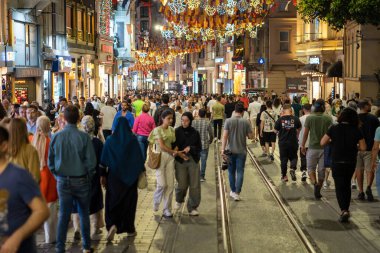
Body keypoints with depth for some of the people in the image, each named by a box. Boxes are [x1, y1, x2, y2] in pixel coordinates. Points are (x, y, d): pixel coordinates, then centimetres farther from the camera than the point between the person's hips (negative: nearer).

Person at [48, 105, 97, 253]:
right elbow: (91, 161, -10)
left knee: (63, 214, 8)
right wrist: (88, 177, 6)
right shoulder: (83, 137, -14)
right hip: (81, 180, -1)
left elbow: (51, 161, 2)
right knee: (84, 214, 12)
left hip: (62, 181, 2)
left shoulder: (56, 137, -6)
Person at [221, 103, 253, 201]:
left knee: (231, 171, 15)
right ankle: (237, 193, -3)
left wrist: (223, 149, -11)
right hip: (241, 151, -1)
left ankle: (233, 191, 25)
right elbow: (251, 136, -4)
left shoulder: (228, 121, -7)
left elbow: (225, 136, -12)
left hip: (230, 150, 1)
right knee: (240, 172, 4)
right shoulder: (246, 122, -7)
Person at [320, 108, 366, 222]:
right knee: (347, 185, 20)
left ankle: (344, 210, -15)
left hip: (337, 162, -2)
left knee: (340, 186, 1)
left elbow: (322, 142, -6)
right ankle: (346, 208, 26)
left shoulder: (334, 128, -8)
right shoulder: (356, 131, -4)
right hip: (351, 162, 2)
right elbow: (363, 147, -4)